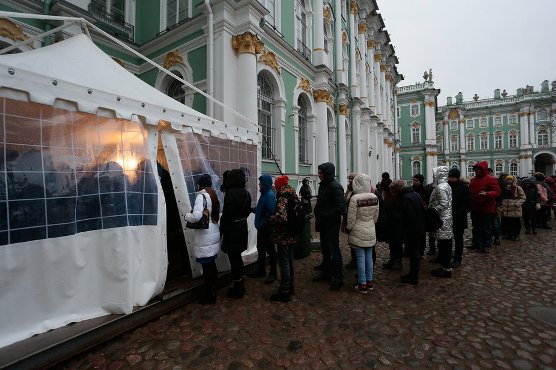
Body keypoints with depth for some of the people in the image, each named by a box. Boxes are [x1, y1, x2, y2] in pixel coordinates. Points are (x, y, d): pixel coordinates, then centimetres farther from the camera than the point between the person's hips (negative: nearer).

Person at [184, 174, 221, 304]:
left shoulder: (201, 196, -13)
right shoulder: (214, 196, 11)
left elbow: (196, 216, -24)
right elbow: (218, 215, 13)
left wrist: (187, 215, -6)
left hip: (205, 237, -8)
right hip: (214, 234, 8)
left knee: (207, 267, 3)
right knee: (212, 264, 19)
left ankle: (208, 296, 16)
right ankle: (212, 291, 32)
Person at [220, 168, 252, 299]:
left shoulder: (230, 193, -19)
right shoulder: (246, 193, 6)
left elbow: (226, 214, -20)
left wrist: (221, 229, -10)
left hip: (232, 229, -8)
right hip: (243, 227, 8)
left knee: (234, 258, 4)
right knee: (237, 256, 21)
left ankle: (238, 289, 17)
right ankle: (241, 284, 33)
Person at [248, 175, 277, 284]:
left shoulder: (270, 195, -20)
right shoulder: (264, 194, 8)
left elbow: (270, 212, -25)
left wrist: (262, 223, -21)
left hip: (267, 228, -9)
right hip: (261, 227, 9)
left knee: (270, 250, 5)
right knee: (260, 249, 18)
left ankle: (272, 273, 20)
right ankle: (261, 270, 34)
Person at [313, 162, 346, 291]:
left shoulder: (335, 187, -17)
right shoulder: (323, 185, 10)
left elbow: (341, 208, -23)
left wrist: (324, 216, -20)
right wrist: (317, 216, 7)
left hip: (332, 225, -9)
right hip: (323, 224, 9)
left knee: (334, 250, 1)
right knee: (325, 249, 18)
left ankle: (338, 278, 14)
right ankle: (326, 273, 34)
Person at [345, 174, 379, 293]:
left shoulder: (355, 198, -20)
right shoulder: (375, 198, -2)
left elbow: (351, 219, -15)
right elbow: (376, 217, 9)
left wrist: (348, 229, 2)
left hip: (358, 233, -5)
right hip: (371, 232, 6)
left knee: (360, 258, 4)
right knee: (369, 257, 15)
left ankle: (362, 284, 15)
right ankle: (369, 281, 29)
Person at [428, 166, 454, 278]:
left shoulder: (440, 188, -17)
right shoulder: (447, 186, 13)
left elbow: (443, 204, -23)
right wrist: (431, 208, 15)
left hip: (442, 220, -10)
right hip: (447, 218, 10)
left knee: (443, 244, -3)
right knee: (446, 243, 14)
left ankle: (445, 269, 6)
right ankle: (445, 266, 24)